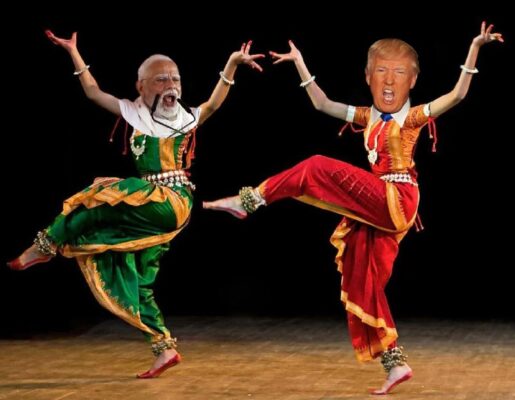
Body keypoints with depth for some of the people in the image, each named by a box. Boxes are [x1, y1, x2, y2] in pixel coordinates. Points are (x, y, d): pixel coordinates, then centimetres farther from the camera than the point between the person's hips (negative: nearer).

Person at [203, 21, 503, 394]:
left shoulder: (414, 117, -2)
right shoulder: (367, 117, 17)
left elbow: (457, 95, -11)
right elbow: (323, 104, 21)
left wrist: (474, 48, -18)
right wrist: (300, 64, 19)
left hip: (395, 201, -8)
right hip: (376, 209, 8)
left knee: (318, 168, -15)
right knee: (364, 287, 6)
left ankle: (248, 200, -7)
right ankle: (396, 364, 9)